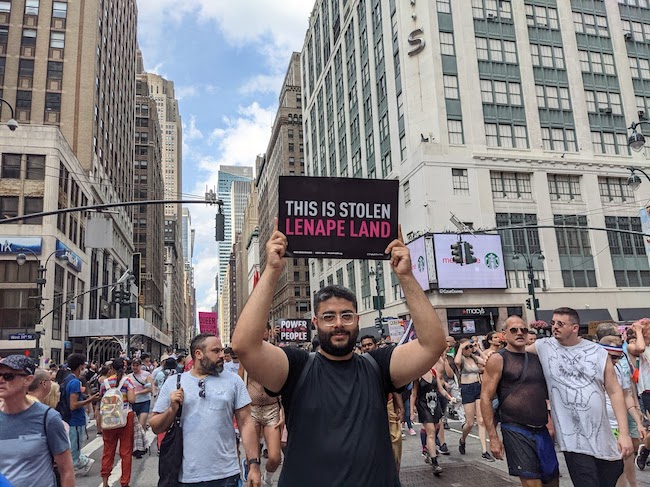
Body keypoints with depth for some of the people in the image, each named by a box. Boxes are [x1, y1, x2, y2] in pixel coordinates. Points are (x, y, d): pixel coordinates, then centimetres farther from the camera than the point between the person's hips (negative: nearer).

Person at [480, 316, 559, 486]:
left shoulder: (536, 358, 11)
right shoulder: (498, 359, -6)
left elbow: (548, 392, 22)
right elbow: (486, 398, -10)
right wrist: (493, 437, -14)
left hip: (542, 431, 6)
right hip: (516, 431, -6)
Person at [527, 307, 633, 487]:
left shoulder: (598, 352, 1)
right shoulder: (543, 346, -2)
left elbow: (614, 391, 1)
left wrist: (624, 433, -3)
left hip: (603, 436, 3)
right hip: (573, 438, -2)